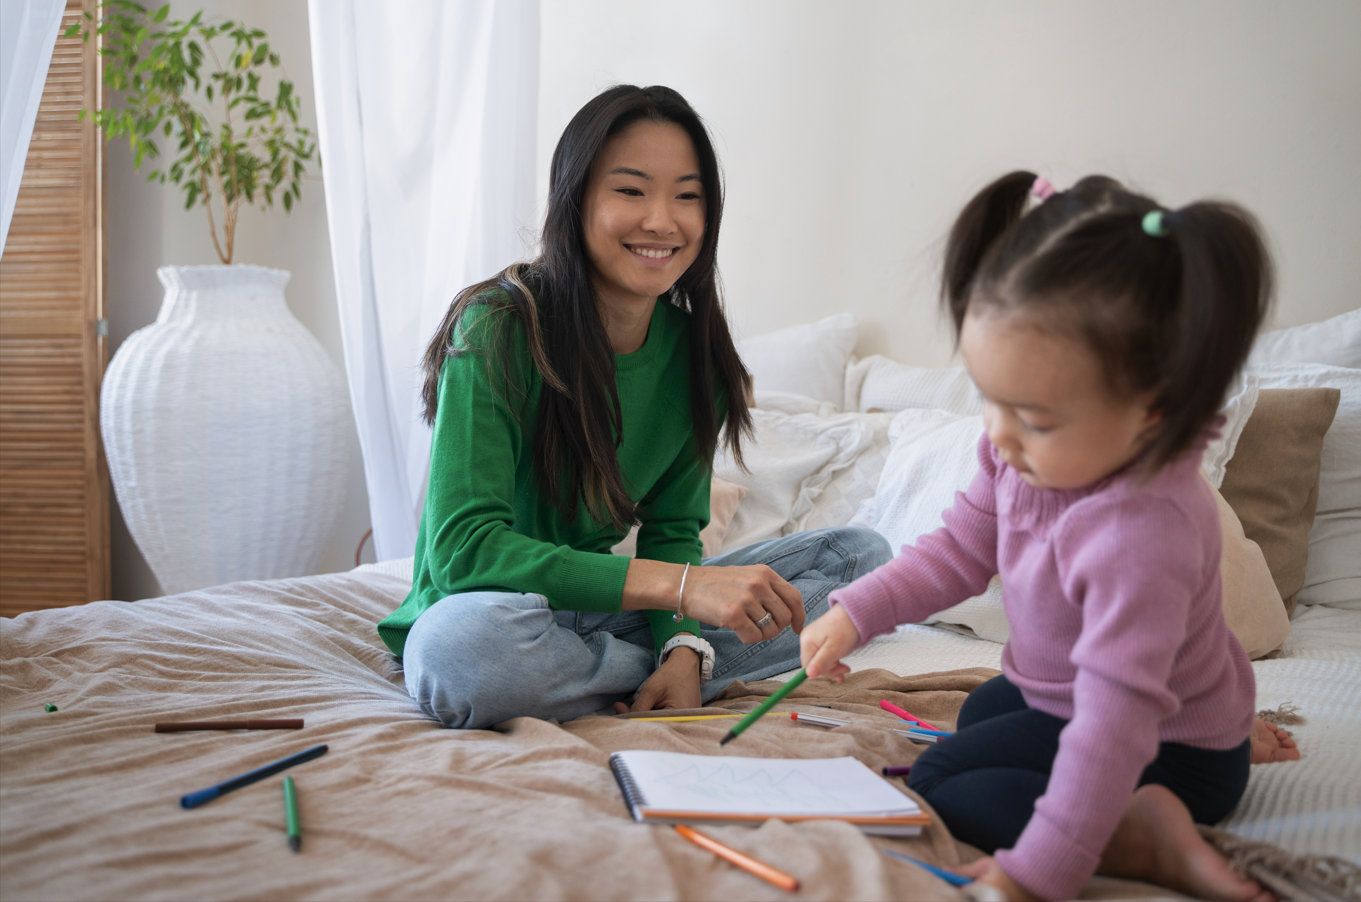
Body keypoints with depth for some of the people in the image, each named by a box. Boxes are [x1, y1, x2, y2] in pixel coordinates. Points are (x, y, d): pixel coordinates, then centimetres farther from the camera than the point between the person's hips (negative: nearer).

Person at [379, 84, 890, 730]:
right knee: (469, 642, -42)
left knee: (863, 556, -1)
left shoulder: (694, 350, -3)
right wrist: (683, 584, -34)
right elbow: (462, 546, -28)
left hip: (598, 608, 5)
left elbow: (672, 527, 2)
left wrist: (684, 649, -21)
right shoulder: (498, 331, -21)